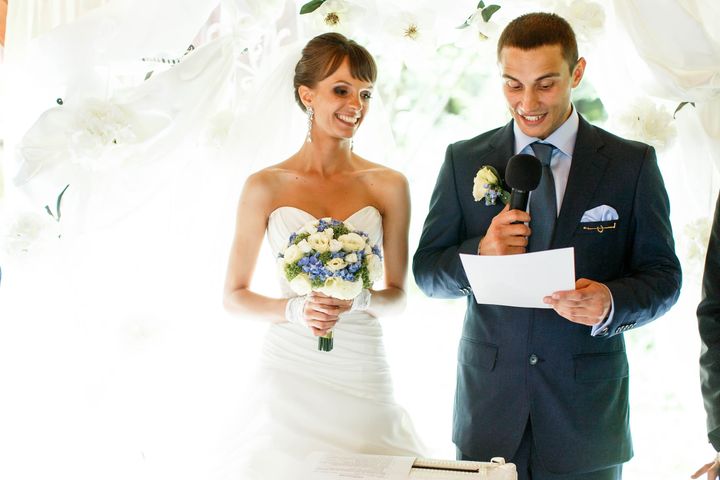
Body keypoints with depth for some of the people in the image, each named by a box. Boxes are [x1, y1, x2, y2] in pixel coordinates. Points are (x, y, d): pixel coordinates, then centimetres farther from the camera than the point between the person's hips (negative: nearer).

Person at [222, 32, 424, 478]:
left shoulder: (389, 186, 1)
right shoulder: (266, 186, -2)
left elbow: (397, 294, 7)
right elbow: (235, 296, 2)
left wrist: (362, 300, -14)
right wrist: (296, 310, -15)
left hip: (363, 372, 1)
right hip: (291, 369, -1)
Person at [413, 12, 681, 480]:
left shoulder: (632, 164, -1)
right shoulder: (464, 161, 3)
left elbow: (663, 276, 0)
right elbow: (426, 270, 5)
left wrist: (612, 304, -21)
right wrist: (481, 252, -16)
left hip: (587, 411, -1)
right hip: (489, 404, 1)